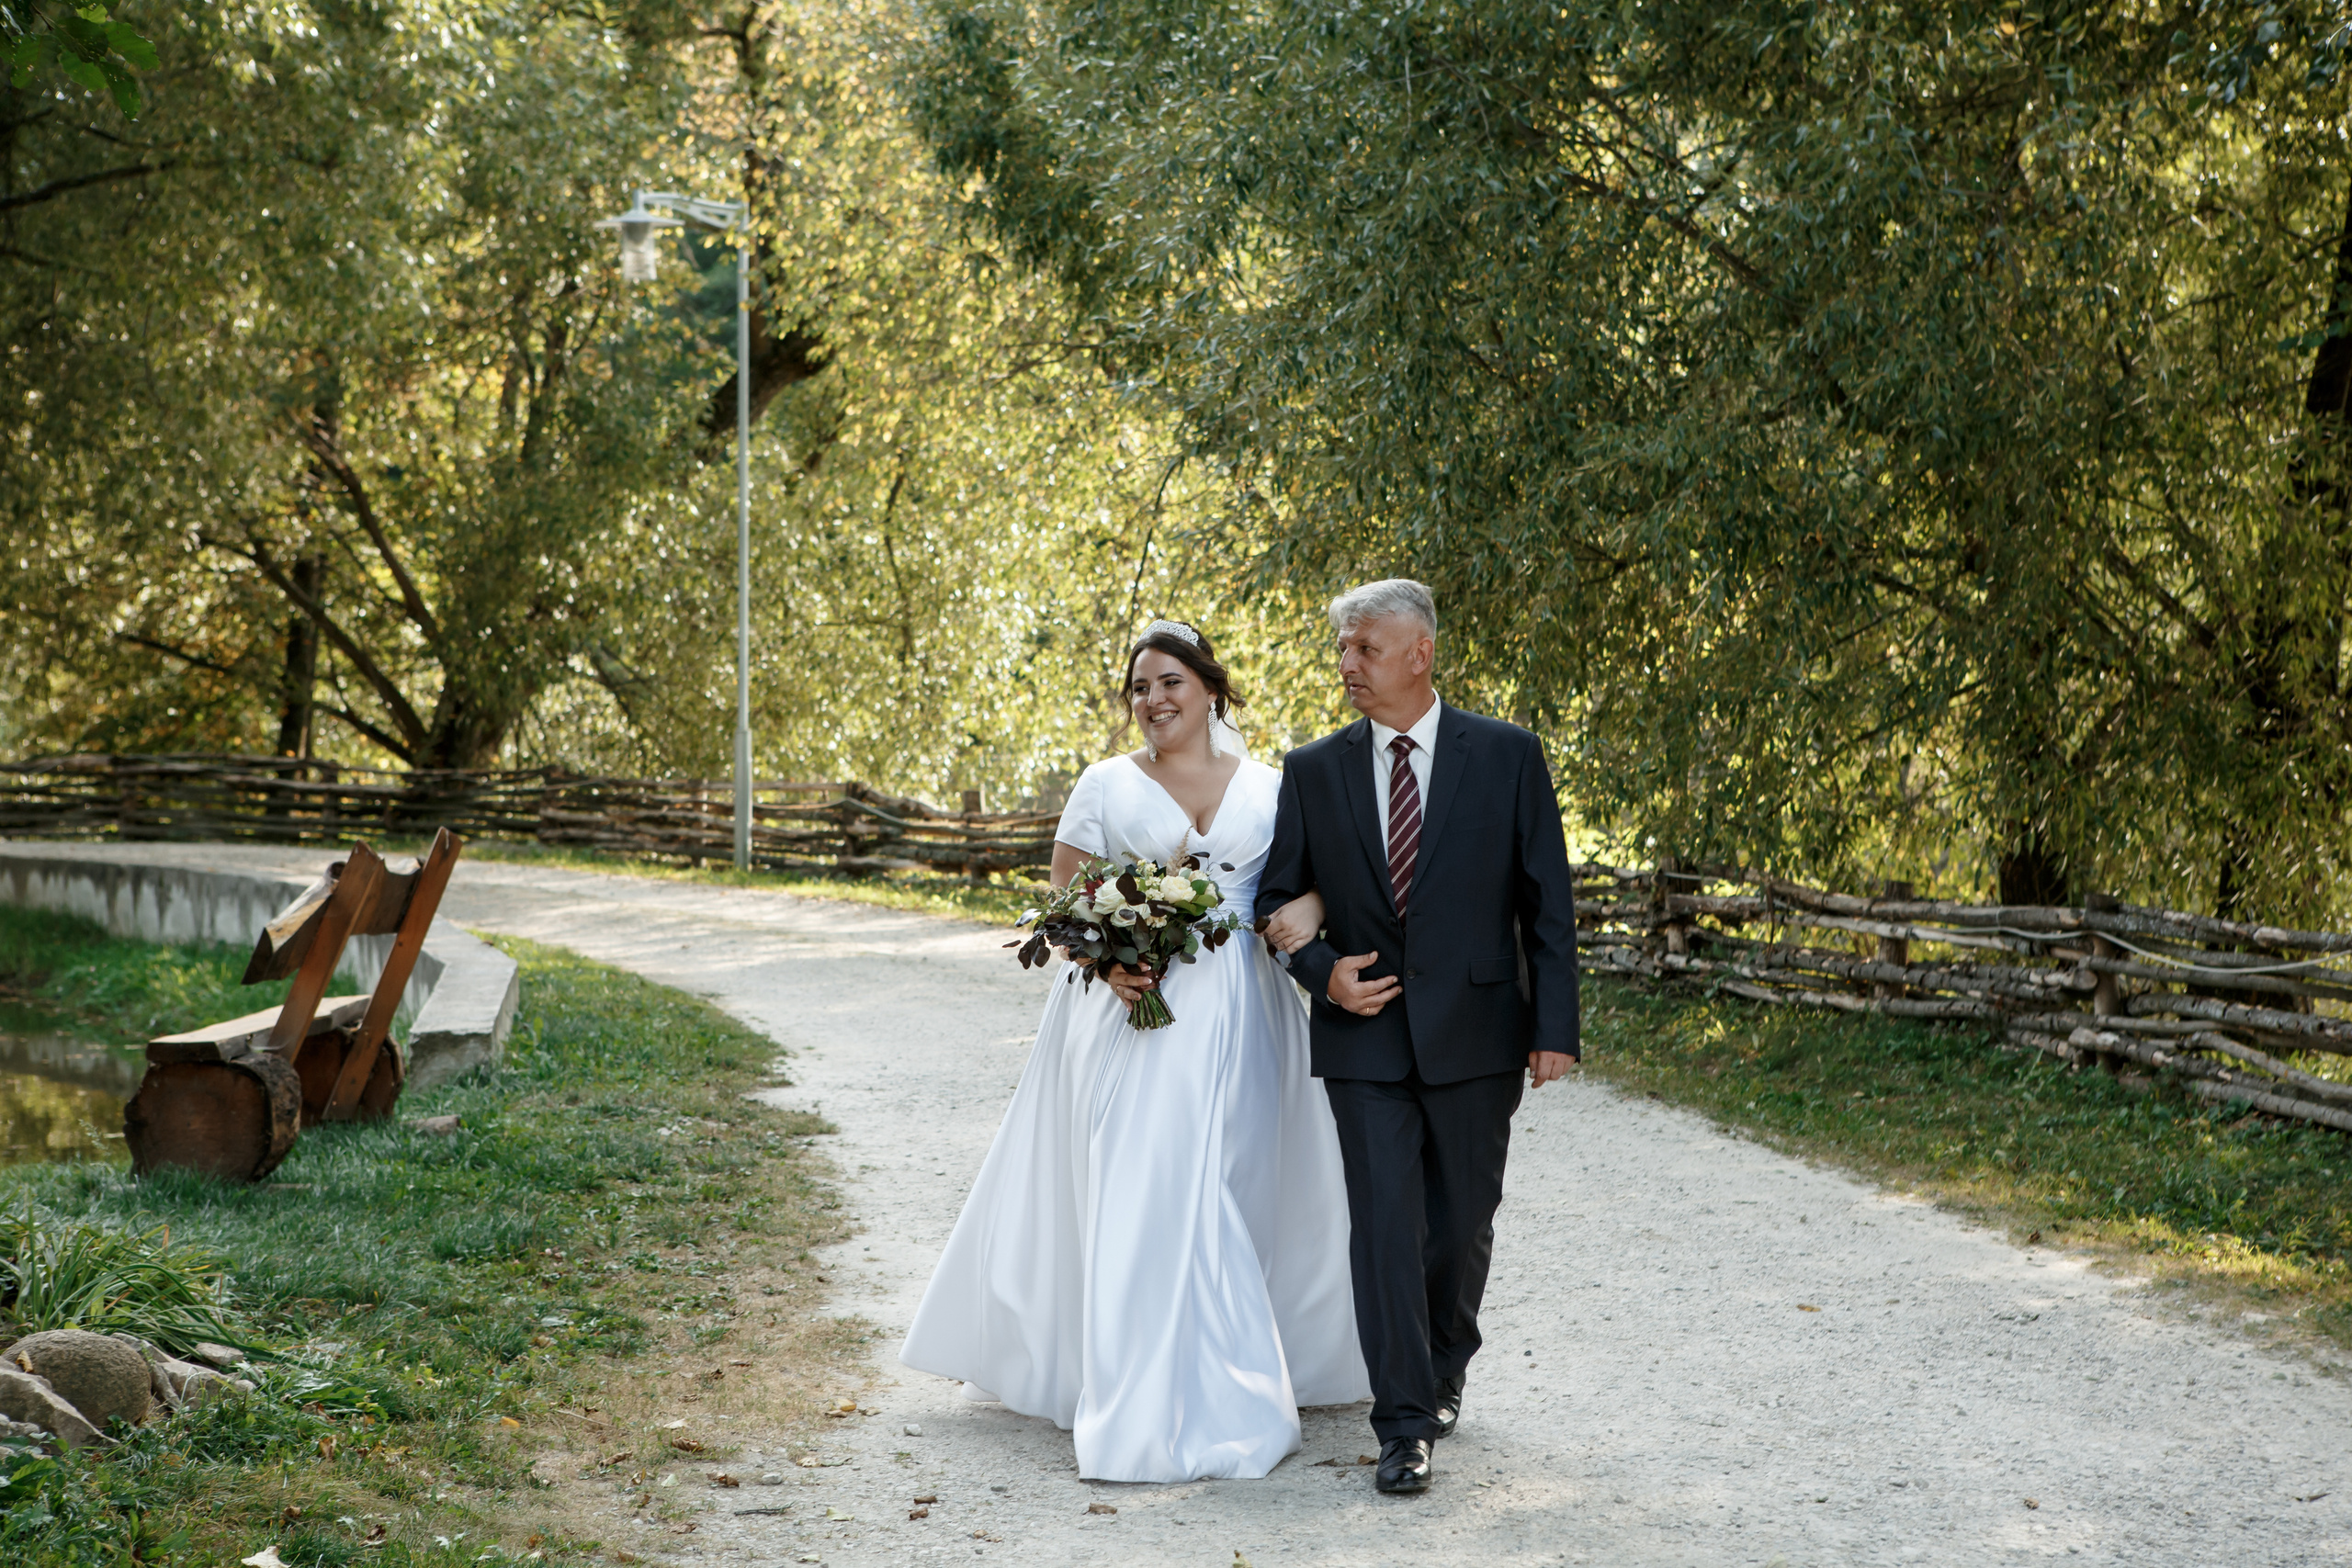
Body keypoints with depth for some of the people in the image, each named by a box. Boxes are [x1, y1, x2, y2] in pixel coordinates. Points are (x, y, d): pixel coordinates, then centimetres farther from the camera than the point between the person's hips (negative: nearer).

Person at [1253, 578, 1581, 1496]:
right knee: (1384, 1223, -7)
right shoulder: (1313, 771, 4)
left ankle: (1443, 1371, 36)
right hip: (1366, 1036, 0)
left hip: (1475, 1036, 0)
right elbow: (1278, 897, 10)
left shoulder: (1507, 756, -1)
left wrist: (1555, 1025, -6)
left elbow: (1548, 899, -1)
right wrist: (1323, 972, -9)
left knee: (1462, 1223, 11)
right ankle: (1405, 1426, -3)